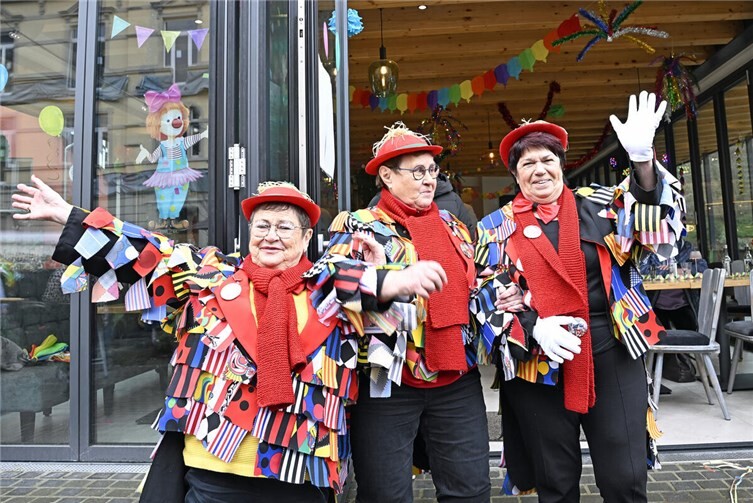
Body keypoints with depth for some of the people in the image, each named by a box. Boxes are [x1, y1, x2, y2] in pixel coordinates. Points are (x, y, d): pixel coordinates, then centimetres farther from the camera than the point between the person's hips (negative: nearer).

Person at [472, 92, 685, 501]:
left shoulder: (597, 205, 6)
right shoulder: (497, 228, 3)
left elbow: (653, 219, -7)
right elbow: (489, 293, -1)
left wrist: (642, 159, -23)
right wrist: (533, 328, -17)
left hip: (611, 353, 1)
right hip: (537, 364, 0)